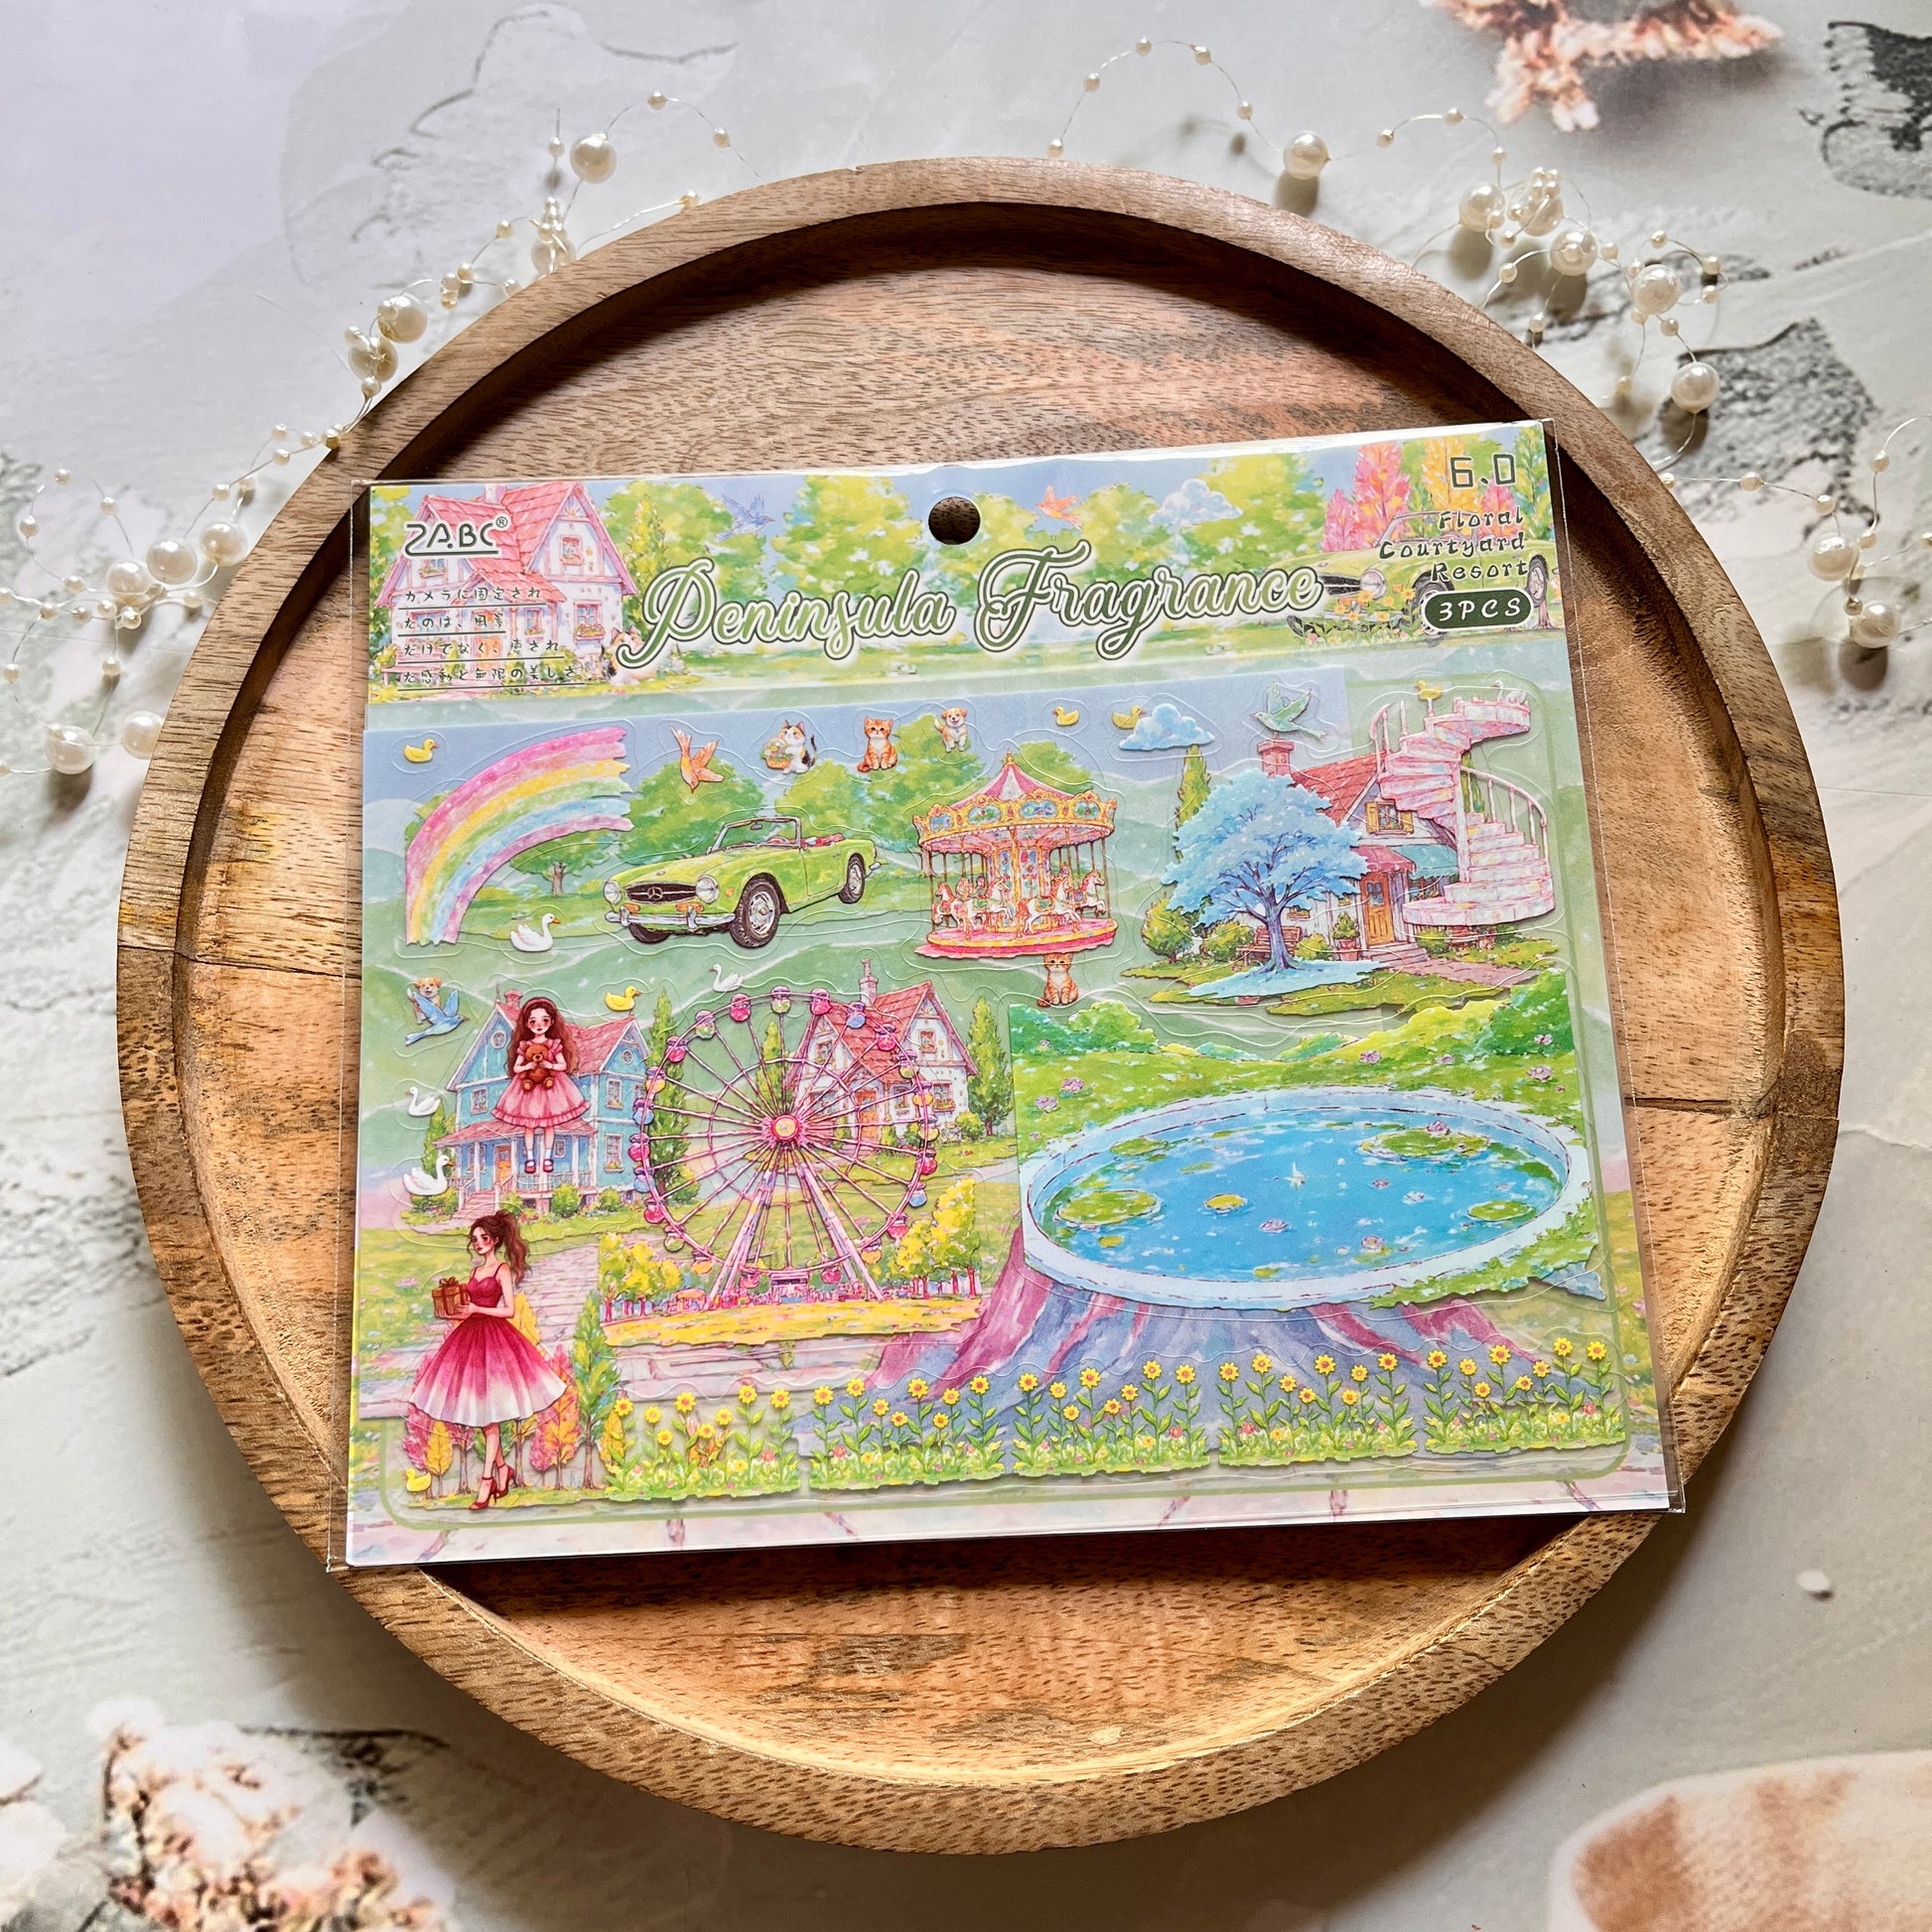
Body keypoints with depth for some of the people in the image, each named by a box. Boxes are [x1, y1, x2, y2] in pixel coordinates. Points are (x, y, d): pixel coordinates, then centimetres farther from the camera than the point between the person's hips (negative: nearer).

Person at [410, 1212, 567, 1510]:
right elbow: (469, 1306, 17)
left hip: (495, 1337, -7)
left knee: (490, 1415, -5)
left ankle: (487, 1479, -3)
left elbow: (509, 1310, -10)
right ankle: (502, 1467, 20)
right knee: (480, 1414, 7)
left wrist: (476, 1309, -17)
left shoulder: (503, 1269, -4)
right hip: (471, 1336, 7)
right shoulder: (475, 1270, 16)